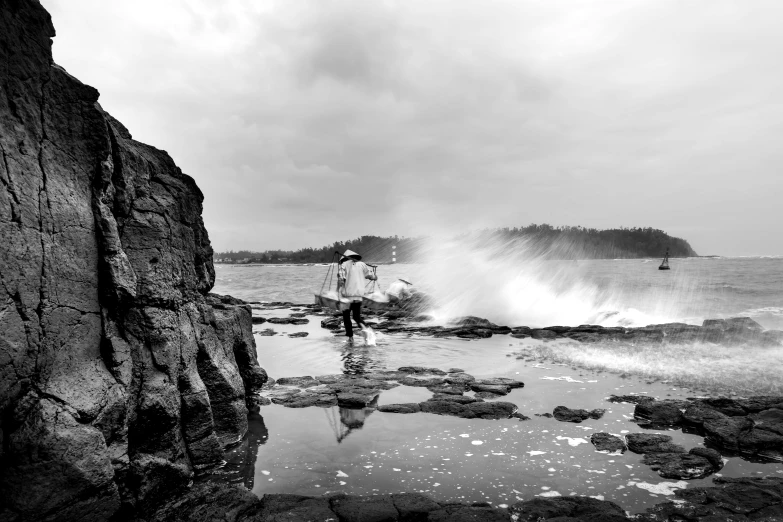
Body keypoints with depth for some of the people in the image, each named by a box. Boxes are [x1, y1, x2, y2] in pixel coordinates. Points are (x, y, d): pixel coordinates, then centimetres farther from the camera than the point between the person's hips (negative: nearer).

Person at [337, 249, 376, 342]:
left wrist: (338, 291, -12)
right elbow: (371, 275, 15)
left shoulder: (344, 265, 1)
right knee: (357, 316, 14)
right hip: (359, 295, 3)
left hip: (347, 295, -3)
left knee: (346, 316, 11)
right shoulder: (362, 265, 9)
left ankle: (350, 337, 10)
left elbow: (340, 279, -12)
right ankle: (363, 326, -17)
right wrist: (374, 277, 37)